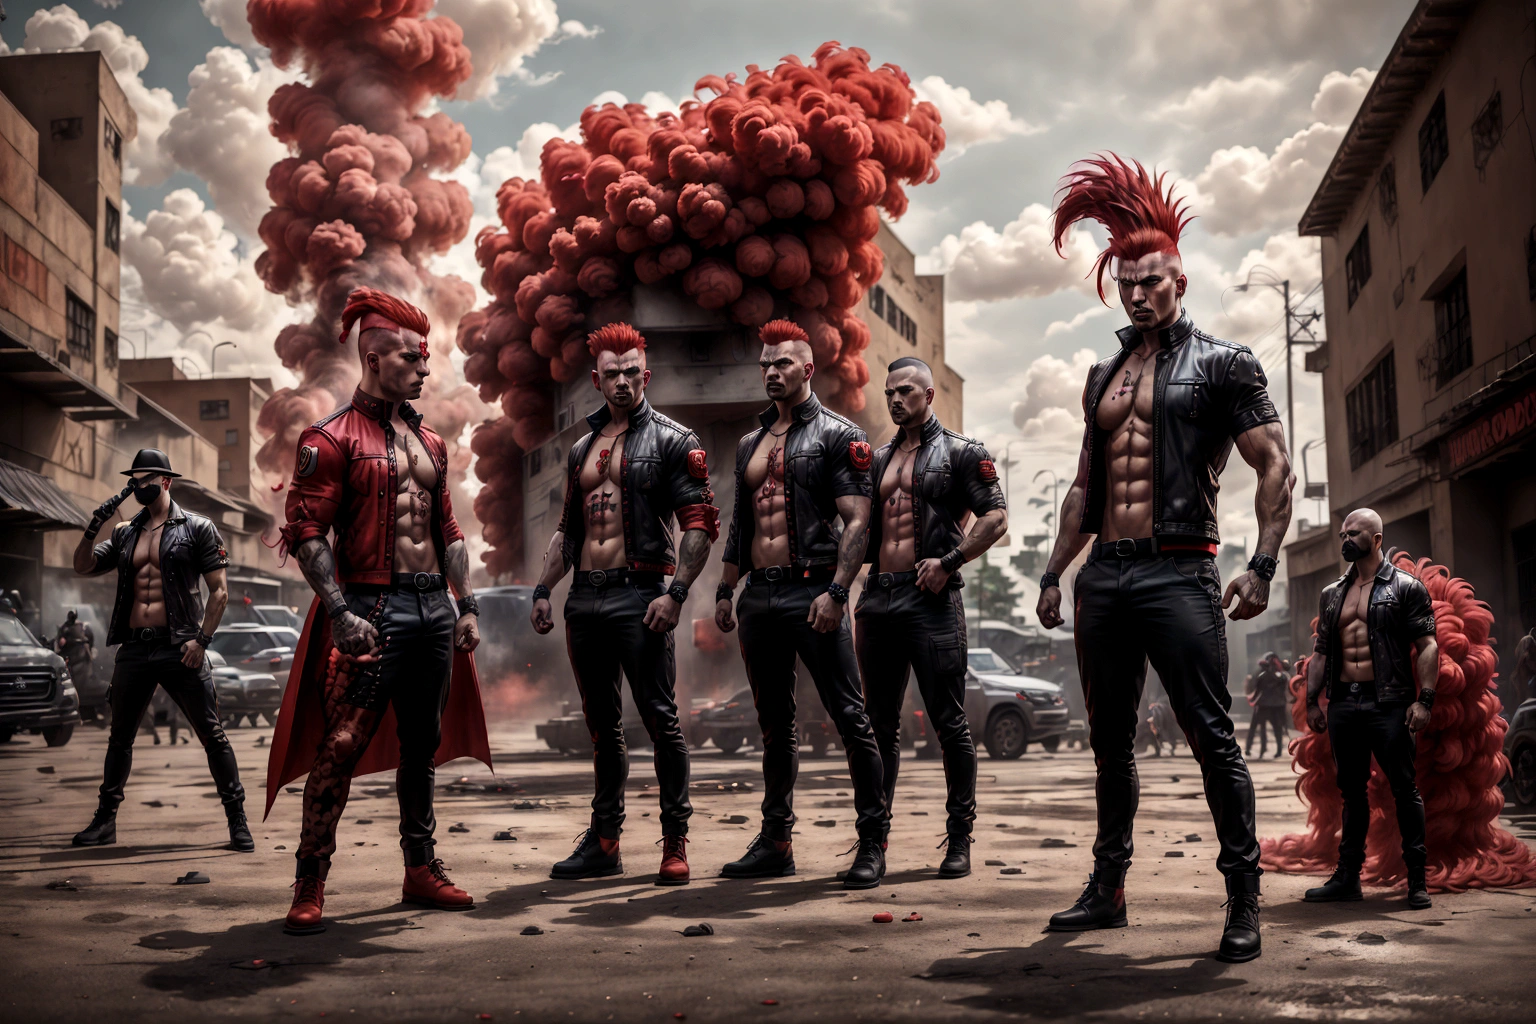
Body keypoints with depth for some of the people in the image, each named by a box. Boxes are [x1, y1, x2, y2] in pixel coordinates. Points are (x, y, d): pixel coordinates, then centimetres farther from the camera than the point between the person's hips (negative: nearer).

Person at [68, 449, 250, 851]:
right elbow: (83, 566, 12)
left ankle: (237, 821, 1)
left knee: (211, 734, -4)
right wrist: (94, 525, -2)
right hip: (134, 648, 5)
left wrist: (202, 639, -12)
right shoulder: (125, 533, 15)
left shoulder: (196, 528, 1)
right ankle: (105, 819, 25)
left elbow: (219, 591, -3)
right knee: (120, 737, 13)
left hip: (180, 648, -5)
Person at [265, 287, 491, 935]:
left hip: (434, 608, 7)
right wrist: (340, 613, -19)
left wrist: (467, 604, 14)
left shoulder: (429, 442, 17)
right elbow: (306, 533, -11)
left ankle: (422, 870, 23)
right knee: (341, 747, -9)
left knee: (422, 744, 13)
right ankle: (309, 886, -1)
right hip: (372, 609, -7)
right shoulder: (333, 438, -5)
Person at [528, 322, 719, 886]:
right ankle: (603, 841, 19)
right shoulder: (582, 449, 18)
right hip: (585, 600, 6)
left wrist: (675, 593, -18)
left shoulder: (671, 440, -1)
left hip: (639, 595, -6)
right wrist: (543, 589, 13)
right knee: (602, 725, 11)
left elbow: (700, 523, -8)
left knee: (660, 718, -5)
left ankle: (675, 842, 3)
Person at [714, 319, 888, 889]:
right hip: (759, 595, 7)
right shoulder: (750, 444, 19)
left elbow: (857, 521, -9)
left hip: (812, 592, -7)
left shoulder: (837, 435, -1)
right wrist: (725, 590, 17)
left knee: (850, 718, -5)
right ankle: (776, 842, 19)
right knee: (775, 725, 12)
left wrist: (836, 592, -19)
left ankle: (873, 844, 1)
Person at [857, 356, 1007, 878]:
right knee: (880, 723, 9)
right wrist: (858, 589, 9)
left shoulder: (960, 453, 3)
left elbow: (996, 517, -5)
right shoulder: (878, 460, 19)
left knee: (949, 722, -3)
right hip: (878, 597, 6)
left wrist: (949, 561, -14)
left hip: (931, 599, -5)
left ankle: (959, 839, 3)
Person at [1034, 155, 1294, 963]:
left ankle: (1244, 900, -2)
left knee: (1211, 737, -7)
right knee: (1110, 741, 11)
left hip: (1177, 574, -6)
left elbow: (1275, 467, -3)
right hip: (1104, 577, 6)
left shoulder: (1220, 364, 2)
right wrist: (1055, 572, 17)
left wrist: (1262, 566, -14)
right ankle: (1108, 888, 19)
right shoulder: (1103, 375, 19)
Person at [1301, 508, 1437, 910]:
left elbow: (1427, 646, -4)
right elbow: (1321, 651, 19)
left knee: (1404, 789, -3)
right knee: (1351, 790, 9)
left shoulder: (1406, 588, 2)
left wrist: (1424, 700, -14)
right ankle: (1348, 876, 14)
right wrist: (1312, 701, 10)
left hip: (1388, 702, -5)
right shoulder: (1332, 594, 17)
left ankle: (1417, 880, 3)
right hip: (1343, 703, 5)